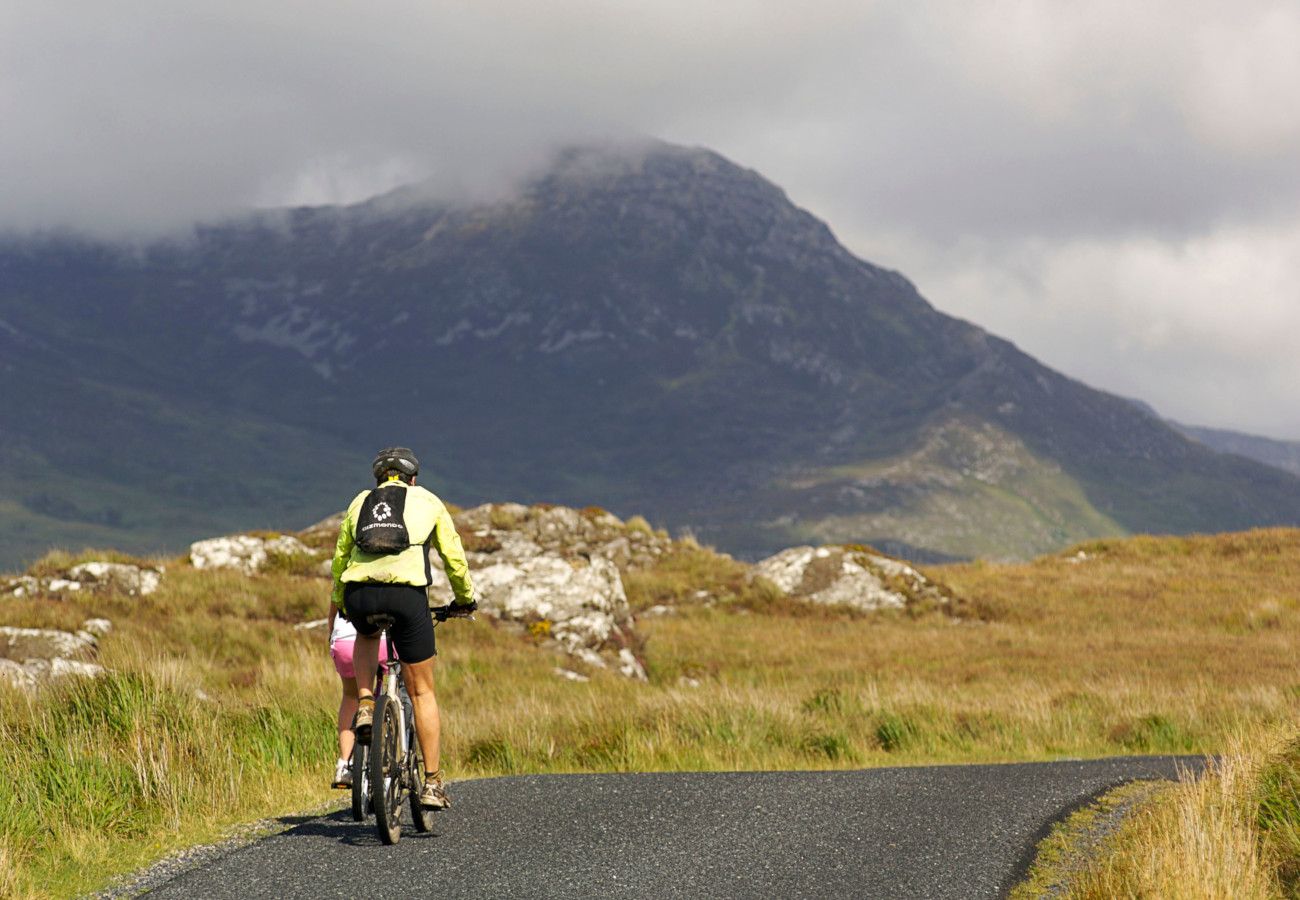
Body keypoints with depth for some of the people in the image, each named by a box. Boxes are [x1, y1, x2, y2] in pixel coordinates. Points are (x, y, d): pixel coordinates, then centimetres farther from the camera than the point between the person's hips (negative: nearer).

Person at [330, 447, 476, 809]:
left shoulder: (360, 502, 24)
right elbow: (454, 558, 17)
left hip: (359, 596, 2)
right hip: (407, 595, -2)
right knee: (422, 692, 11)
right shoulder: (427, 502, 18)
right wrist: (465, 598, 33)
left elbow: (340, 558, 26)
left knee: (367, 635, 40)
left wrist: (340, 602, 41)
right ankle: (432, 784, 9)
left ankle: (365, 704, 15)